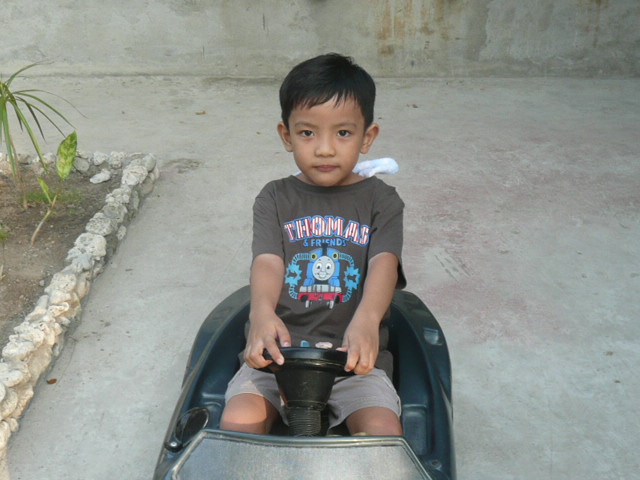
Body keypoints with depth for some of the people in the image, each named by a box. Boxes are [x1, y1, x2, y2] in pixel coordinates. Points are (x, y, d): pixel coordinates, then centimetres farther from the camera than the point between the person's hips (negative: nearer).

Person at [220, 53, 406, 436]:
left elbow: (384, 263, -12)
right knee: (236, 422, -23)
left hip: (355, 357, 0)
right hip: (279, 350, 1)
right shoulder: (275, 199, 9)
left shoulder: (380, 201, 6)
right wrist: (262, 312, -34)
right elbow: (268, 261, -9)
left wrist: (366, 319, -36)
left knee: (384, 432, -24)